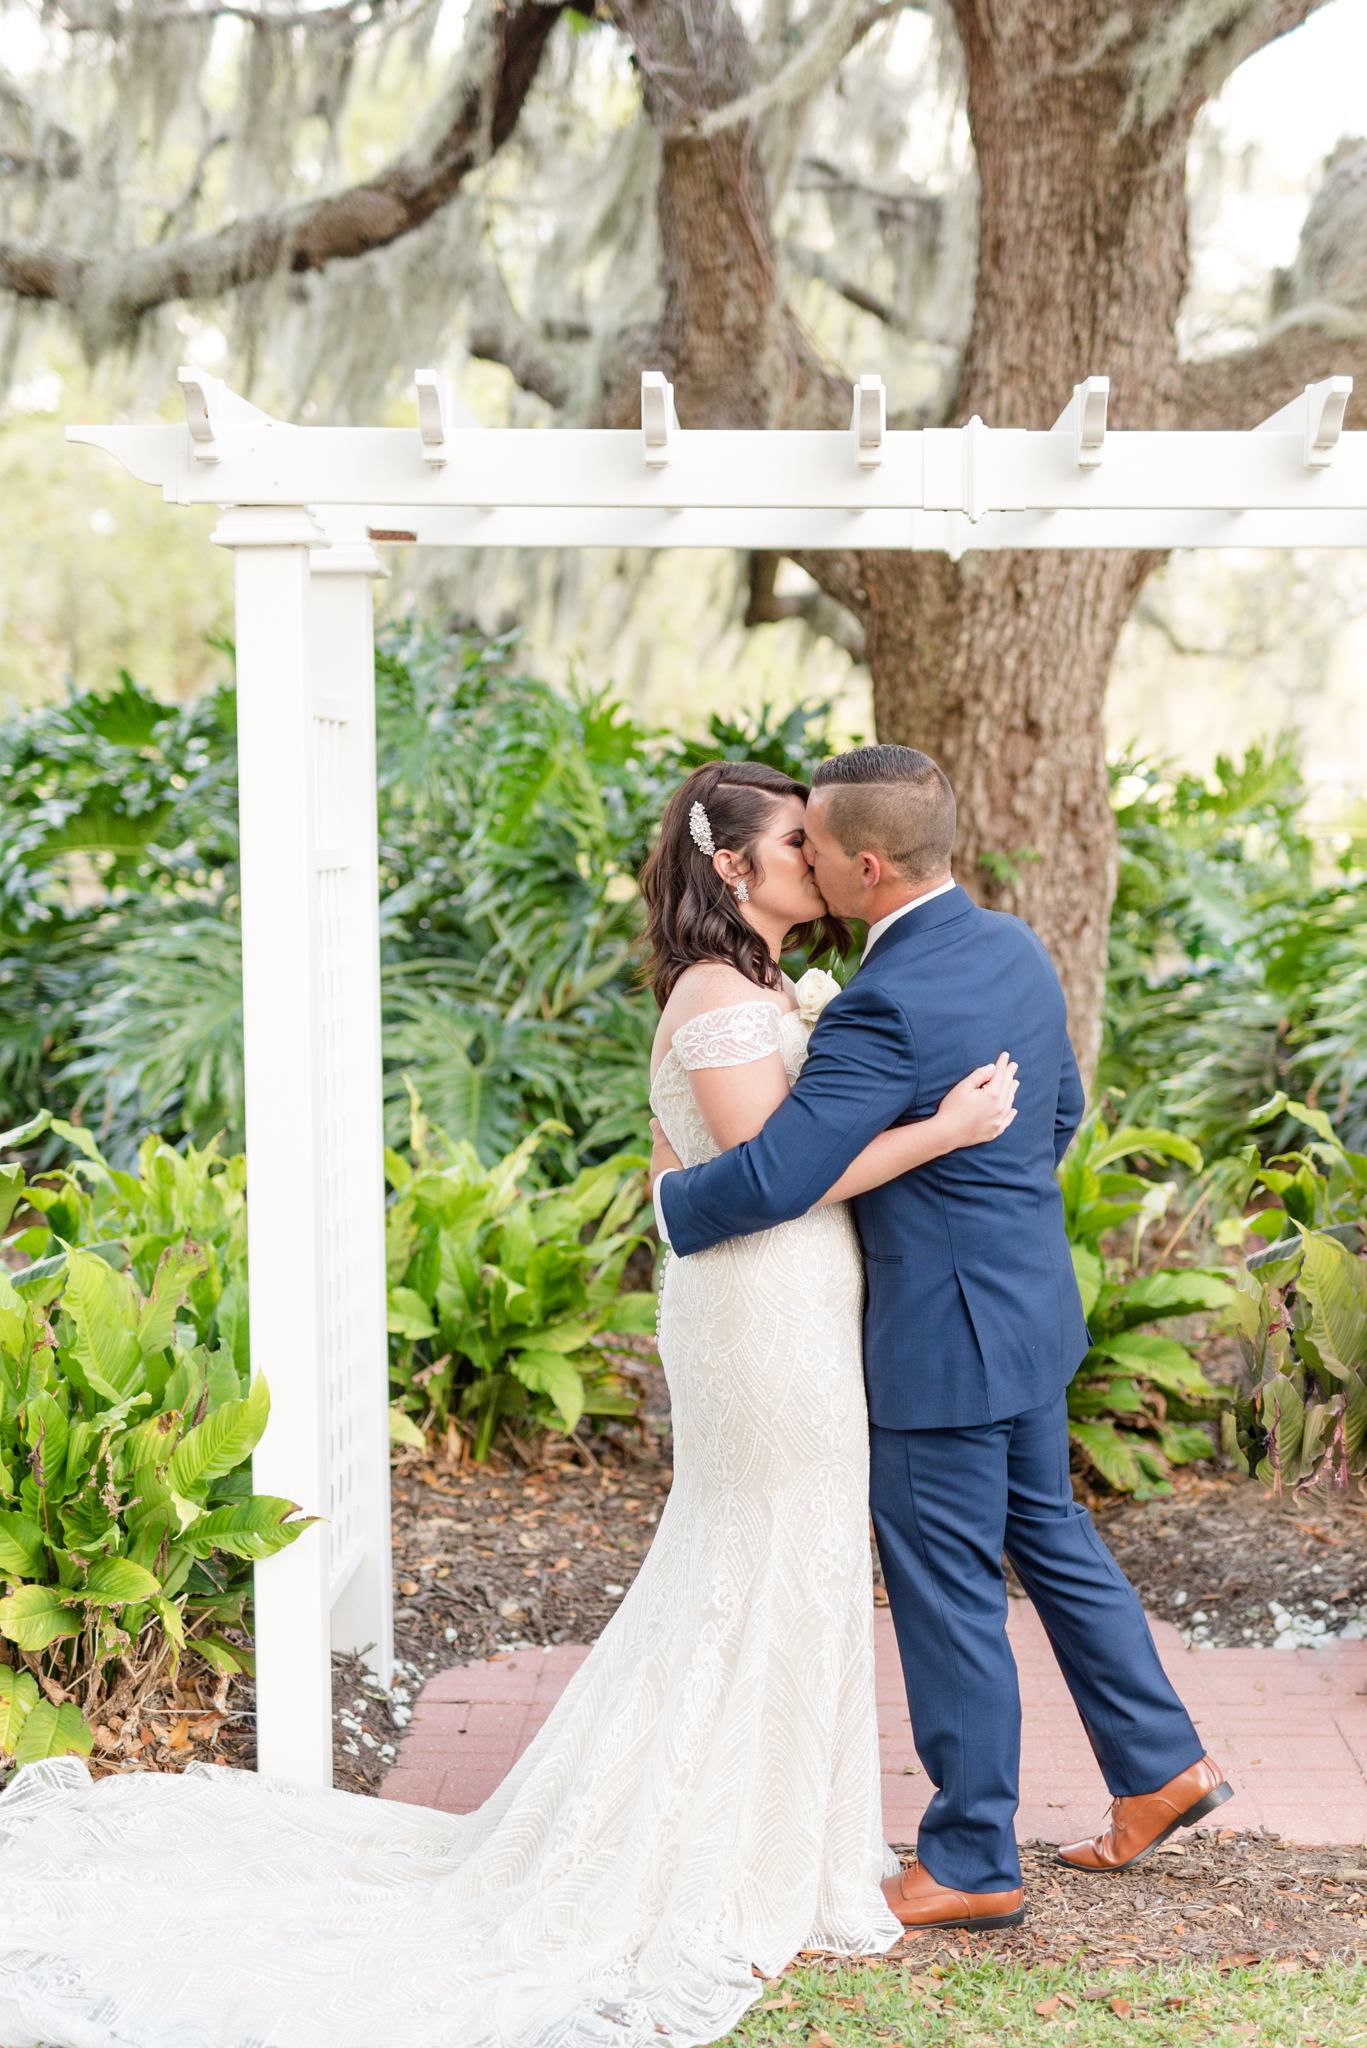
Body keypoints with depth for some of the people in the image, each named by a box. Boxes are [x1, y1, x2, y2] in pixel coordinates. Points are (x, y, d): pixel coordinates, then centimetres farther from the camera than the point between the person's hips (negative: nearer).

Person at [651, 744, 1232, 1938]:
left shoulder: (888, 1006, -26)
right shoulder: (1014, 948, 2)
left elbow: (775, 1178, -28)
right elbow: (1061, 1110, 16)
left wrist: (671, 1194, -8)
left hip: (946, 1336, -9)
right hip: (1028, 1302, 9)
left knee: (950, 1594, 4)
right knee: (1047, 1534, 24)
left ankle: (972, 1865, 18)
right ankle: (1162, 1764, 35)